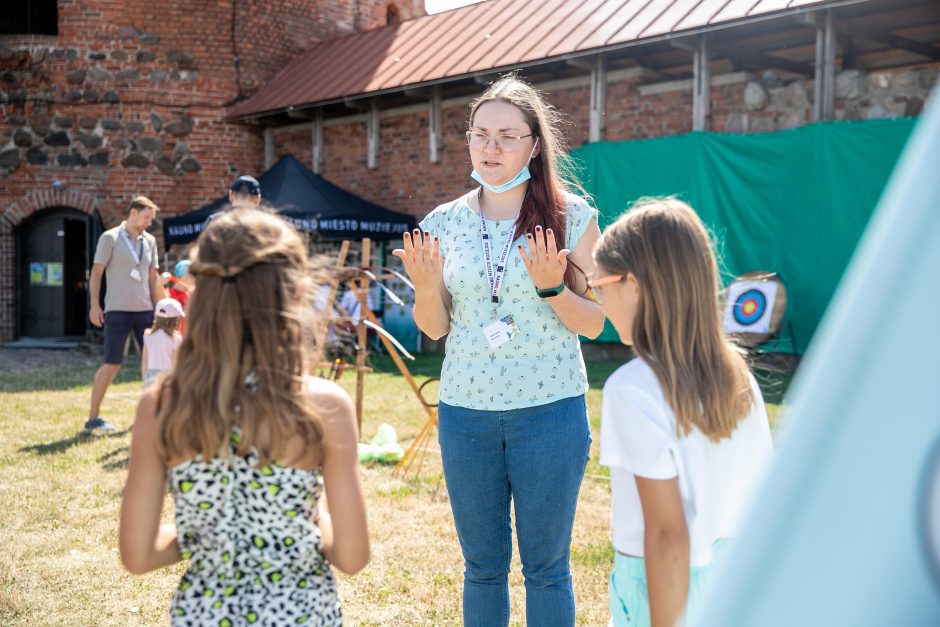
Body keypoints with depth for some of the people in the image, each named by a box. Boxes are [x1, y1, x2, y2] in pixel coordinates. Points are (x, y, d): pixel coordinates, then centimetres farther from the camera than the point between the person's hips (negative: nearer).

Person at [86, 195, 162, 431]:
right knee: (112, 363, -7)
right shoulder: (110, 238, -3)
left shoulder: (150, 241, 12)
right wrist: (94, 304, -12)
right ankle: (93, 417, 1)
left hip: (144, 310, 6)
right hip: (118, 310, -6)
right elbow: (96, 273, -4)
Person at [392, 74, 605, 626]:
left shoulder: (572, 217, -5)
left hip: (549, 409, -3)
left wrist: (552, 287, -21)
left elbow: (594, 324, -3)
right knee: (483, 564, 15)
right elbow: (435, 328, 7)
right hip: (465, 409, 3)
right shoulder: (445, 222, 3)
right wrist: (425, 287, -13)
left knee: (546, 565, 8)